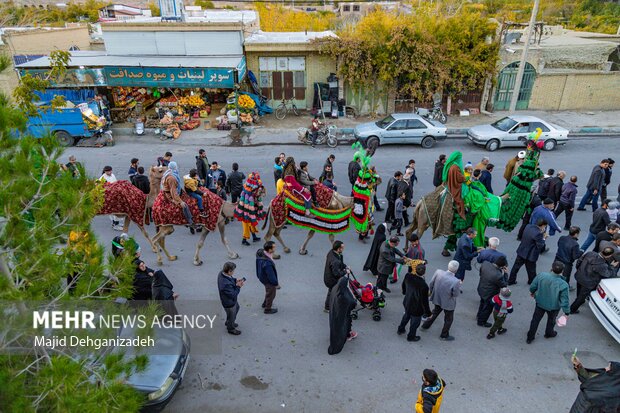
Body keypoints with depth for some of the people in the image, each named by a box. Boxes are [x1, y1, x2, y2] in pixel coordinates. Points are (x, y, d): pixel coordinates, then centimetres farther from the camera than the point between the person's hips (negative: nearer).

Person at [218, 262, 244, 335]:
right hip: (229, 303, -9)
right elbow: (233, 294, -31)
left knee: (236, 308, 35)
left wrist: (235, 280, -11)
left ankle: (228, 322, 59)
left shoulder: (222, 273, -18)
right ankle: (231, 329, 50)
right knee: (231, 315, 20)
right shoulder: (226, 284, -45)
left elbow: (230, 279, 4)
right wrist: (238, 286, -24)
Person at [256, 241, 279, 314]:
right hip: (268, 281, -8)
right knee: (271, 294, 20)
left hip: (262, 277, 8)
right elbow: (271, 275, -29)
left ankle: (265, 304, 57)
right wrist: (276, 283, -12)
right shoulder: (267, 263, -44)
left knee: (269, 292, 33)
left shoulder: (261, 252, -18)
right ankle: (268, 309, 44)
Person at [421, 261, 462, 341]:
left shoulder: (438, 272, -24)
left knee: (435, 312, 33)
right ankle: (444, 335, 42)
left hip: (437, 299, 5)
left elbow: (431, 284, -9)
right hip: (448, 303, -4)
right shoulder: (456, 282, -36)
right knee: (449, 319, 24)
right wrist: (459, 285, -5)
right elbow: (456, 294, -19)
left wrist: (431, 292, 11)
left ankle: (425, 326, 50)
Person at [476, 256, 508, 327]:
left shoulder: (485, 263, -23)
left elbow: (480, 273, -2)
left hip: (481, 289, 7)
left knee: (483, 303, 34)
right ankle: (482, 322, 45)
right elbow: (504, 285, -20)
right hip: (489, 294, -6)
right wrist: (505, 273, -17)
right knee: (488, 308, 23)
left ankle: (479, 316, 59)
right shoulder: (498, 276, -41)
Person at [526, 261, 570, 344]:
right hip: (553, 306, -1)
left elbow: (533, 286, -9)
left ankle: (530, 337, 32)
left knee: (535, 320, 20)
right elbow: (564, 300, -22)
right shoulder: (563, 285, -31)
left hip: (540, 303, 1)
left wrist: (532, 292, 15)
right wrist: (566, 312, -6)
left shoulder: (541, 275, -25)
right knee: (551, 320, 30)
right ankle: (549, 333, 56)